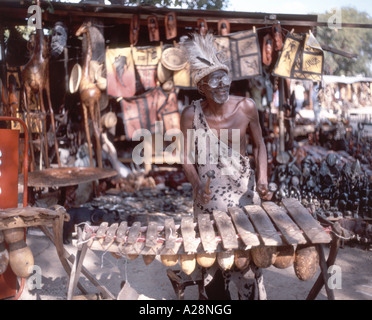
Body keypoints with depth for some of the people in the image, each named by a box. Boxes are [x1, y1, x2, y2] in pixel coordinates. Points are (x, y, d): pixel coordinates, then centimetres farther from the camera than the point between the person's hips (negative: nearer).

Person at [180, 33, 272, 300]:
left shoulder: (247, 107, -12)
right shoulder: (191, 114, -13)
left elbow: (259, 146, 1)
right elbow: (188, 158, -5)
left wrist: (262, 181, -12)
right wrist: (197, 185, -23)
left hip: (244, 190, 0)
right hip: (209, 194, 0)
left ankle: (252, 295, 32)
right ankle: (217, 298, 36)